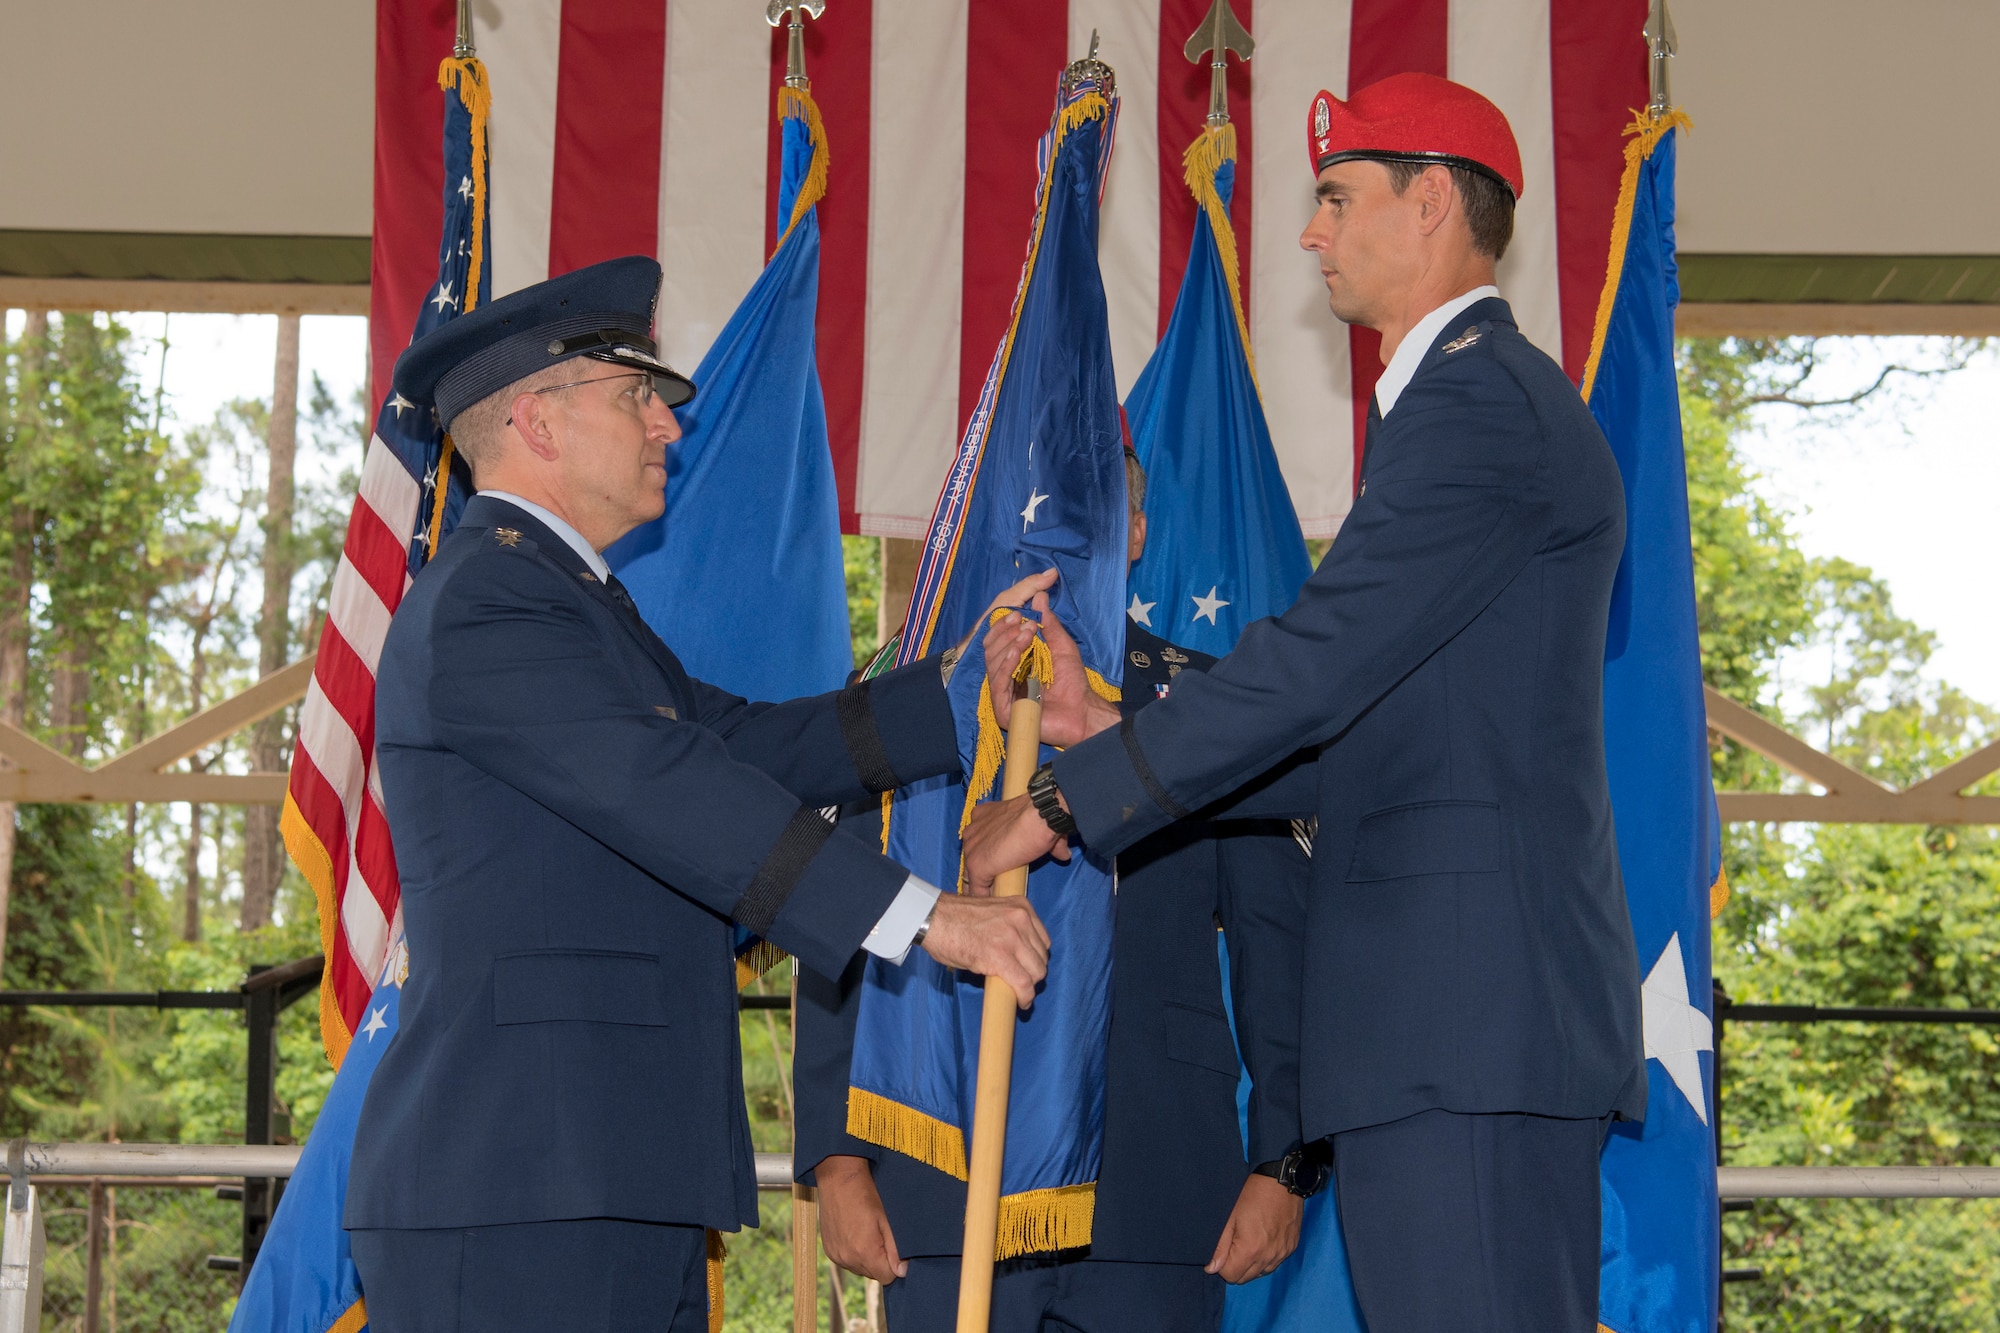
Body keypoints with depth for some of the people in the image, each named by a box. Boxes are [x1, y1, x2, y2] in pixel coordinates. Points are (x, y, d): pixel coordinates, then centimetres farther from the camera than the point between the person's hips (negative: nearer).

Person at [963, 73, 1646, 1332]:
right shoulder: (1472, 396, 24)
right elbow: (1354, 743, 24)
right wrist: (1114, 735, 17)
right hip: (1444, 1024, 11)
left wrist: (1058, 806, -11)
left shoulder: (1481, 399, -10)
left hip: (1473, 1009, -11)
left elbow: (1312, 664, -17)